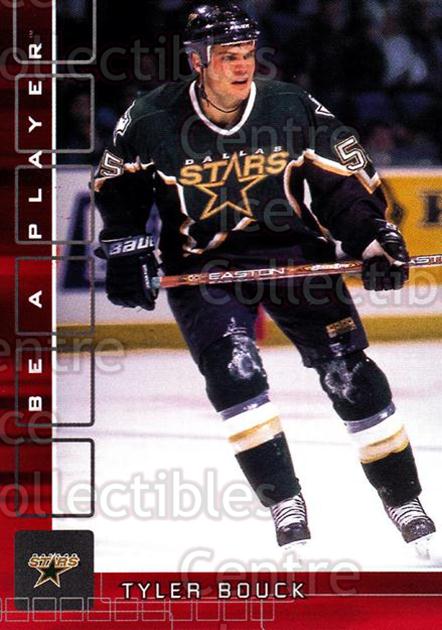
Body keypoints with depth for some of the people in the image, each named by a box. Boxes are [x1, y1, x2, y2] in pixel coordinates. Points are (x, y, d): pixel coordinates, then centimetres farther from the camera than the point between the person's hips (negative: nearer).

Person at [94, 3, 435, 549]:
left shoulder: (293, 109, -9)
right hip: (202, 267, 0)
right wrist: (126, 252, 1)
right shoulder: (153, 120, -10)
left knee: (348, 372, -7)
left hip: (293, 252, 0)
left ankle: (404, 502, 3)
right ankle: (284, 502, -13)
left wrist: (375, 239, -14)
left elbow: (347, 180, -3)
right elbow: (118, 186, 8)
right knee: (232, 369, -22)